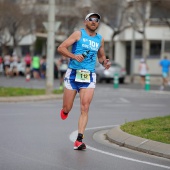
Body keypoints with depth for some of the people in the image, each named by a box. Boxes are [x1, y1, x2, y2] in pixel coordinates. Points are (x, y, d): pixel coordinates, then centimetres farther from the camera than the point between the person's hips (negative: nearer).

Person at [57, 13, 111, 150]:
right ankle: (65, 111, 40)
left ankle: (79, 140, -12)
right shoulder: (79, 34, 0)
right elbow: (61, 48, -6)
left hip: (89, 77, 2)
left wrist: (105, 62, 5)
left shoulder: (100, 39, 13)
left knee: (85, 108, -11)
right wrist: (74, 56, -22)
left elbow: (101, 56, 28)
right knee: (67, 109, 2)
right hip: (73, 73, -2)